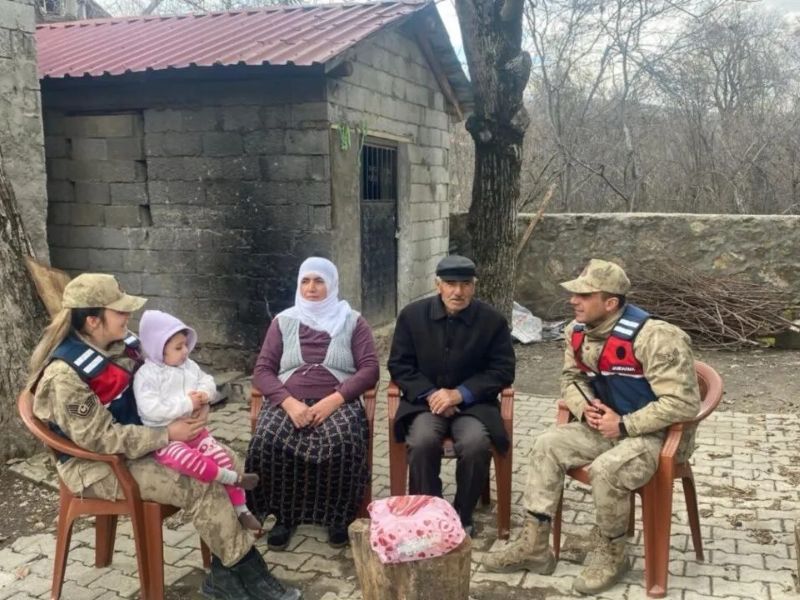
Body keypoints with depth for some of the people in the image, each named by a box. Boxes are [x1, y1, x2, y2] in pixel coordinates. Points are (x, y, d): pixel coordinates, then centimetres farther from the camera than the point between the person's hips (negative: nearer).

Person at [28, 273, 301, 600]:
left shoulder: (121, 343, -2)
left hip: (138, 440, 7)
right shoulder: (66, 374, -24)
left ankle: (226, 572, -4)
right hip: (95, 463, -7)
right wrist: (168, 435, -23)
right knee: (199, 487, -20)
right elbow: (100, 439, -25)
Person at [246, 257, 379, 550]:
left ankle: (339, 517, -8)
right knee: (266, 443, -30)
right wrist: (289, 402, -13)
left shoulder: (352, 322, 10)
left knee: (344, 444, -35)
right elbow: (262, 371, 7)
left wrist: (333, 400, -16)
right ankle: (284, 515, -5)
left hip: (337, 403, -1)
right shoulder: (283, 321, 15)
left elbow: (369, 369, 0)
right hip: (289, 402, 2)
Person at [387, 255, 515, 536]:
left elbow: (503, 370, -3)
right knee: (423, 441, -31)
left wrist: (460, 394, -15)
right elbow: (399, 365, 3)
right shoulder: (412, 315, 0)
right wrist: (429, 394, -14)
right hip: (425, 400, 1)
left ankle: (462, 515, -4)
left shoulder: (493, 320, -2)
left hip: (472, 402, 0)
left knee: (476, 444, -30)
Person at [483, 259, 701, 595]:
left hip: (659, 435, -8)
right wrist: (586, 408, -9)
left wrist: (625, 426, -25)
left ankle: (610, 555, -4)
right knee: (547, 446, -8)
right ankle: (534, 545, -1)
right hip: (609, 426, 8)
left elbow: (683, 402, -27)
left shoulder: (652, 337, -27)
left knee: (607, 469, -32)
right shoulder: (578, 331, -2)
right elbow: (571, 378, 13)